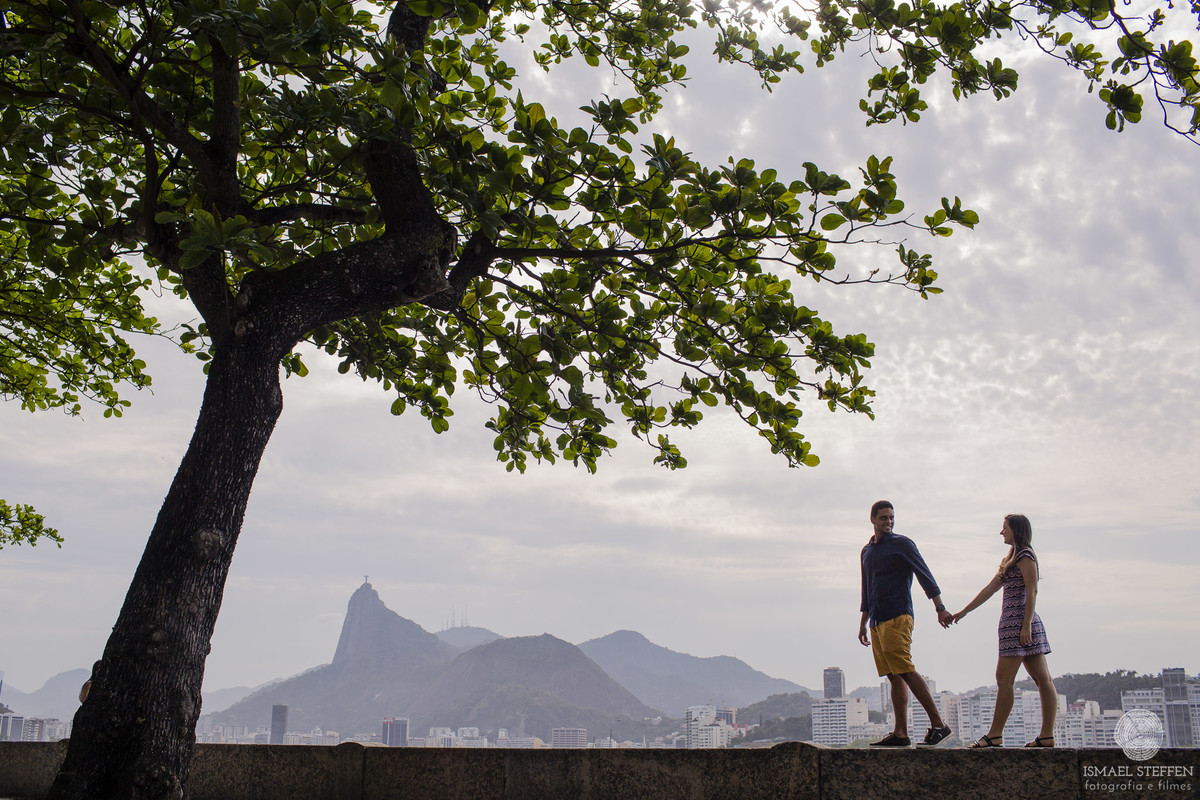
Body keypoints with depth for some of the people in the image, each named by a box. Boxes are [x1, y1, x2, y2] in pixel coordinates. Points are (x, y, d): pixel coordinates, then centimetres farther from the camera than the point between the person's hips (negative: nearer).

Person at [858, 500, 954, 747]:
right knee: (894, 677, 4)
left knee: (905, 671, -15)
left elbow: (925, 575, -7)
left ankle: (938, 724, -12)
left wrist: (940, 608, -16)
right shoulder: (867, 550, 20)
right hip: (877, 622, 7)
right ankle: (900, 734, 3)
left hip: (897, 617, -7)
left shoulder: (902, 544, 0)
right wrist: (863, 623, 26)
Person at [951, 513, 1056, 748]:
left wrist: (1026, 625, -20)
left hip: (1018, 621, -10)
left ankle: (995, 734, -6)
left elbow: (1032, 591, -13)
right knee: (1042, 679, 3)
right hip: (1015, 623, 10)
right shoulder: (1011, 560, 23)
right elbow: (990, 589, 25)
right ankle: (1047, 735, 2)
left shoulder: (1025, 556, -6)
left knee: (1004, 678, -8)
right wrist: (963, 612, 25)